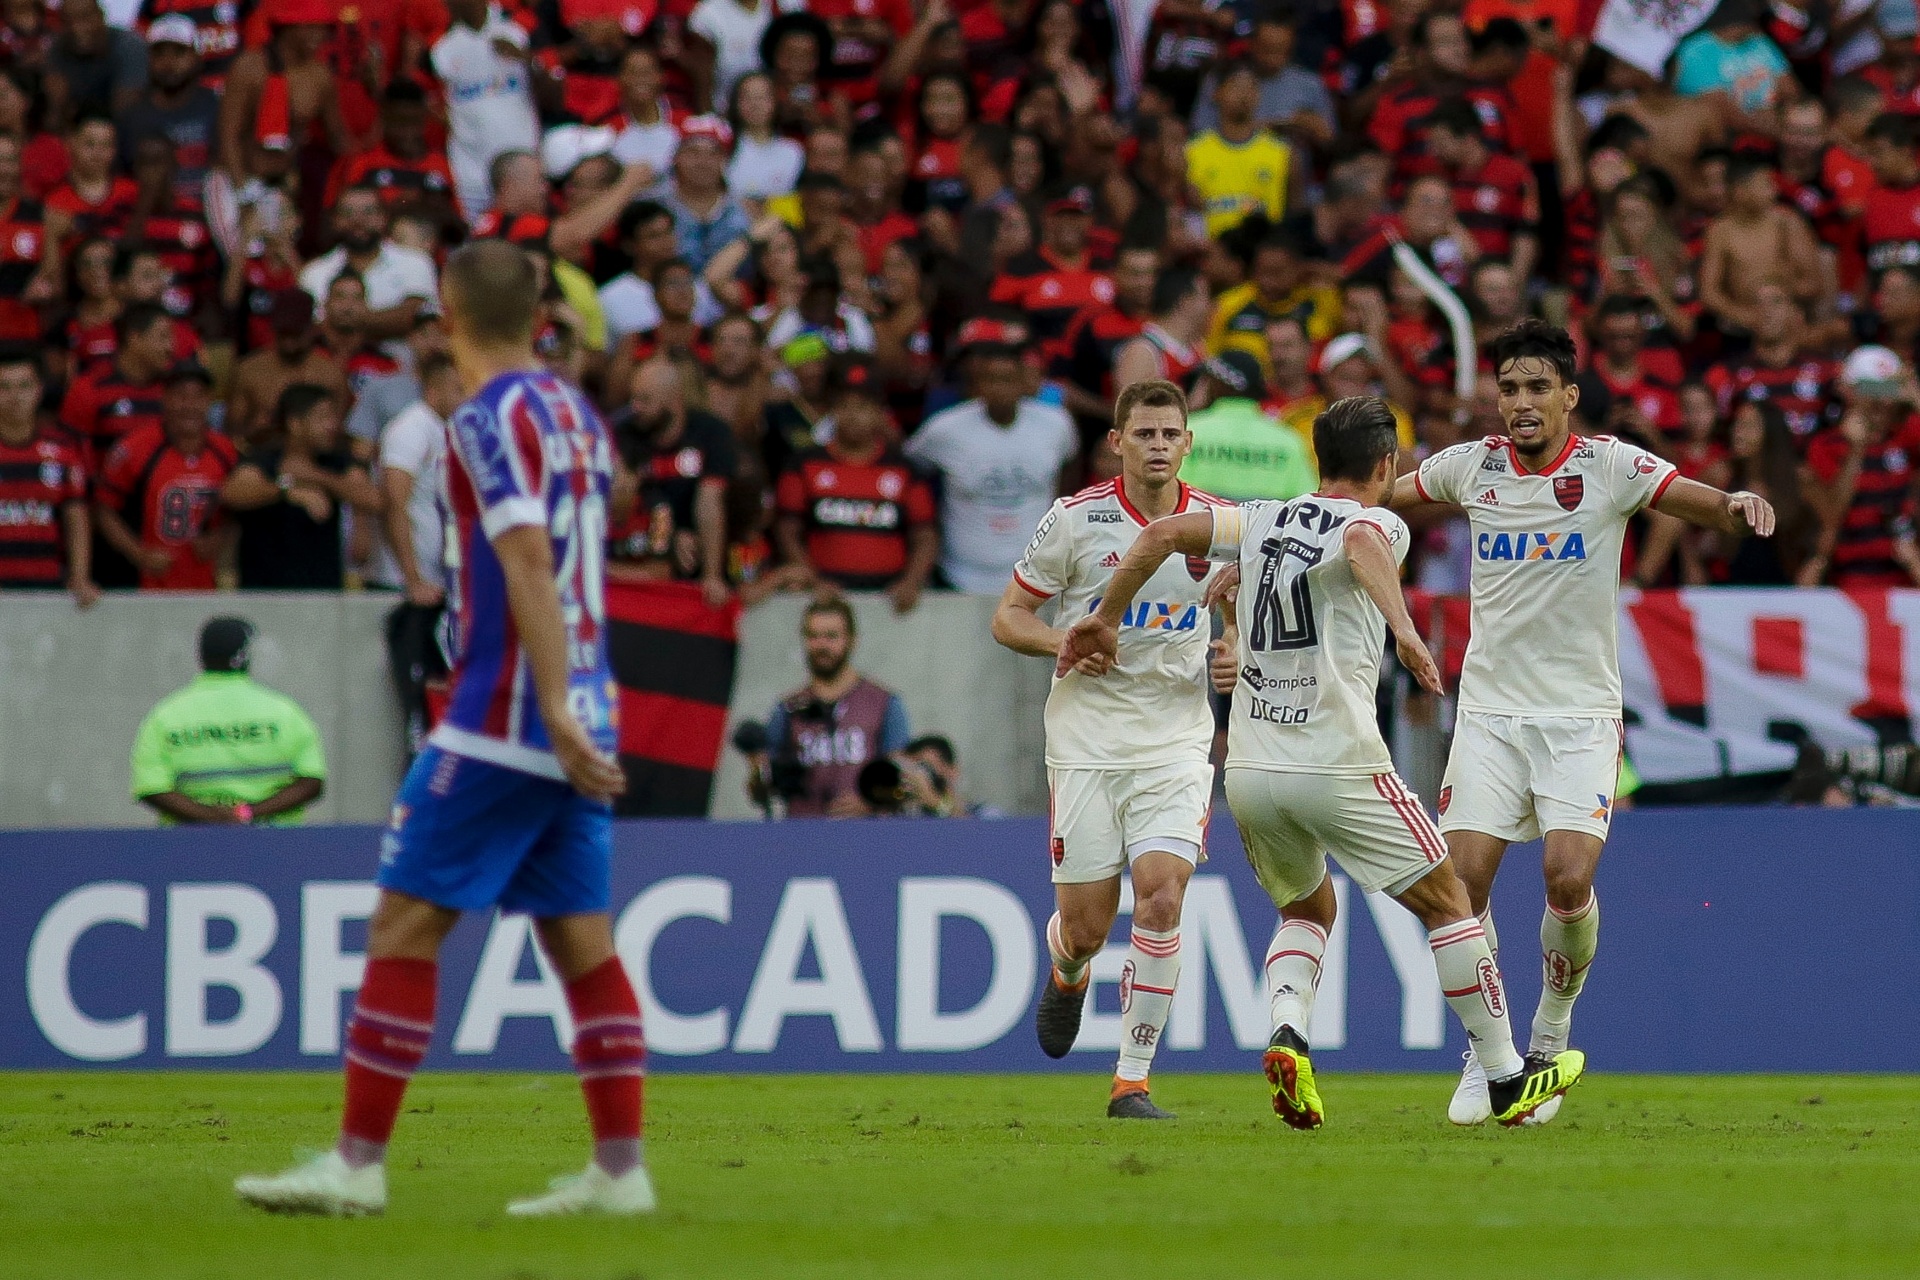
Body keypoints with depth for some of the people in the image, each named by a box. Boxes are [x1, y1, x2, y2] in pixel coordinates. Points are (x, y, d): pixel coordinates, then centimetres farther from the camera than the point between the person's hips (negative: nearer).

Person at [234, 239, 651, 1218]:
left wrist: (555, 712, -25)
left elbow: (530, 567, -20)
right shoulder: (575, 414, 13)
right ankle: (620, 1169, 4)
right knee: (582, 942, 8)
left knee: (403, 925, -4)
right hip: (579, 727, 8)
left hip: (502, 723, -8)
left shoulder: (493, 419, -11)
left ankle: (357, 1163, -5)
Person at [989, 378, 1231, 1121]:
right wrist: (1062, 643, -17)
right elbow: (1007, 616, 3)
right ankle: (1067, 971, 41)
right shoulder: (1077, 519, -4)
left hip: (1177, 742, 1)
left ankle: (1133, 1081, -7)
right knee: (1086, 925, 0)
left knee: (1162, 897, -17)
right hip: (1086, 743, -1)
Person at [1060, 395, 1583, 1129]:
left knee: (1308, 909, 26)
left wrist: (1104, 621, 18)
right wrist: (1403, 627, -42)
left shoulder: (1263, 523, 13)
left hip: (1249, 767, 5)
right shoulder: (1382, 525, -3)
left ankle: (1287, 1034, -4)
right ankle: (1506, 1077, 14)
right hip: (1339, 765, -5)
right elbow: (1362, 541, -28)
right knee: (1447, 902, 11)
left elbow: (1161, 534, 8)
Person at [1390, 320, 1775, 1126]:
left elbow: (1703, 503, -16)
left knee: (1569, 878, -17)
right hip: (1489, 707, 2)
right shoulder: (1472, 466, 2)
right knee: (1463, 875, -10)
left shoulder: (1609, 466, -6)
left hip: (1581, 712, -2)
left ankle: (1552, 1031, 8)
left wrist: (1739, 507, -37)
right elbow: (1381, 495, 20)